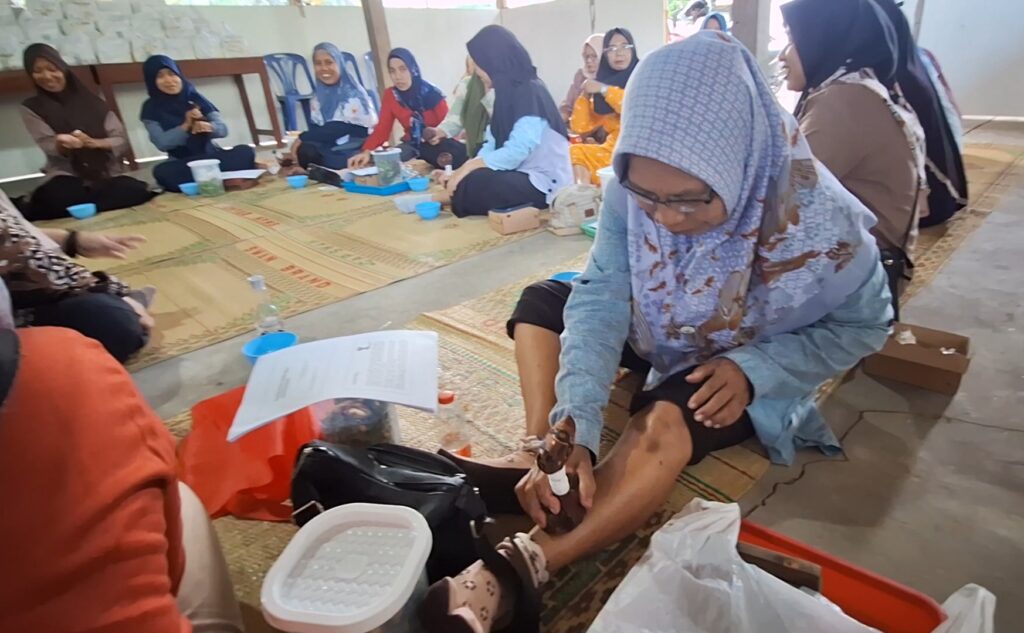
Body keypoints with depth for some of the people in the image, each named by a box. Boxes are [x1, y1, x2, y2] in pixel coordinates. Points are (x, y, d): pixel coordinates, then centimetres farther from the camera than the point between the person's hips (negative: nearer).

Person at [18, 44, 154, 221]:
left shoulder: (90, 100, 11)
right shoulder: (31, 108, 10)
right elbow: (49, 146, -2)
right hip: (67, 176, -2)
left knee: (138, 192, -32)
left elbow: (122, 141, 3)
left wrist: (93, 142, -18)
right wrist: (61, 144, -27)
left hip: (107, 174, 2)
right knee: (57, 198, -38)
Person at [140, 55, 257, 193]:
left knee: (245, 152, -26)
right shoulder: (151, 108, 1)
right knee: (161, 172, -37)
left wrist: (208, 126, -22)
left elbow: (223, 128, 0)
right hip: (182, 164, -1)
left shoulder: (194, 97, 5)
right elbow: (161, 143, -9)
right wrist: (186, 125, -20)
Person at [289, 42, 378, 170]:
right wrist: (303, 141, -14)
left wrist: (302, 138, -15)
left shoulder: (352, 94, -13)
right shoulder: (319, 92, 7)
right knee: (304, 151, -21)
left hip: (359, 149, -5)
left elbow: (339, 129, -19)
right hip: (333, 145, 5)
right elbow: (317, 126, 6)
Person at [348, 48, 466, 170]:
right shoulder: (390, 95, -6)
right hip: (413, 144, 3)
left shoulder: (432, 93, -15)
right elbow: (382, 129, -10)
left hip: (437, 143, -3)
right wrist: (366, 152, -30)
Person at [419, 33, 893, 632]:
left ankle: (524, 566, -36)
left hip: (744, 372, -4)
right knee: (542, 300, -6)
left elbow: (865, 324, -13)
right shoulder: (633, 189, -25)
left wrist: (754, 369, -29)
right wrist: (574, 431, -39)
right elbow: (601, 296, -28)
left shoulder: (821, 222, -31)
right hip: (660, 335, 5)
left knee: (665, 424, -36)